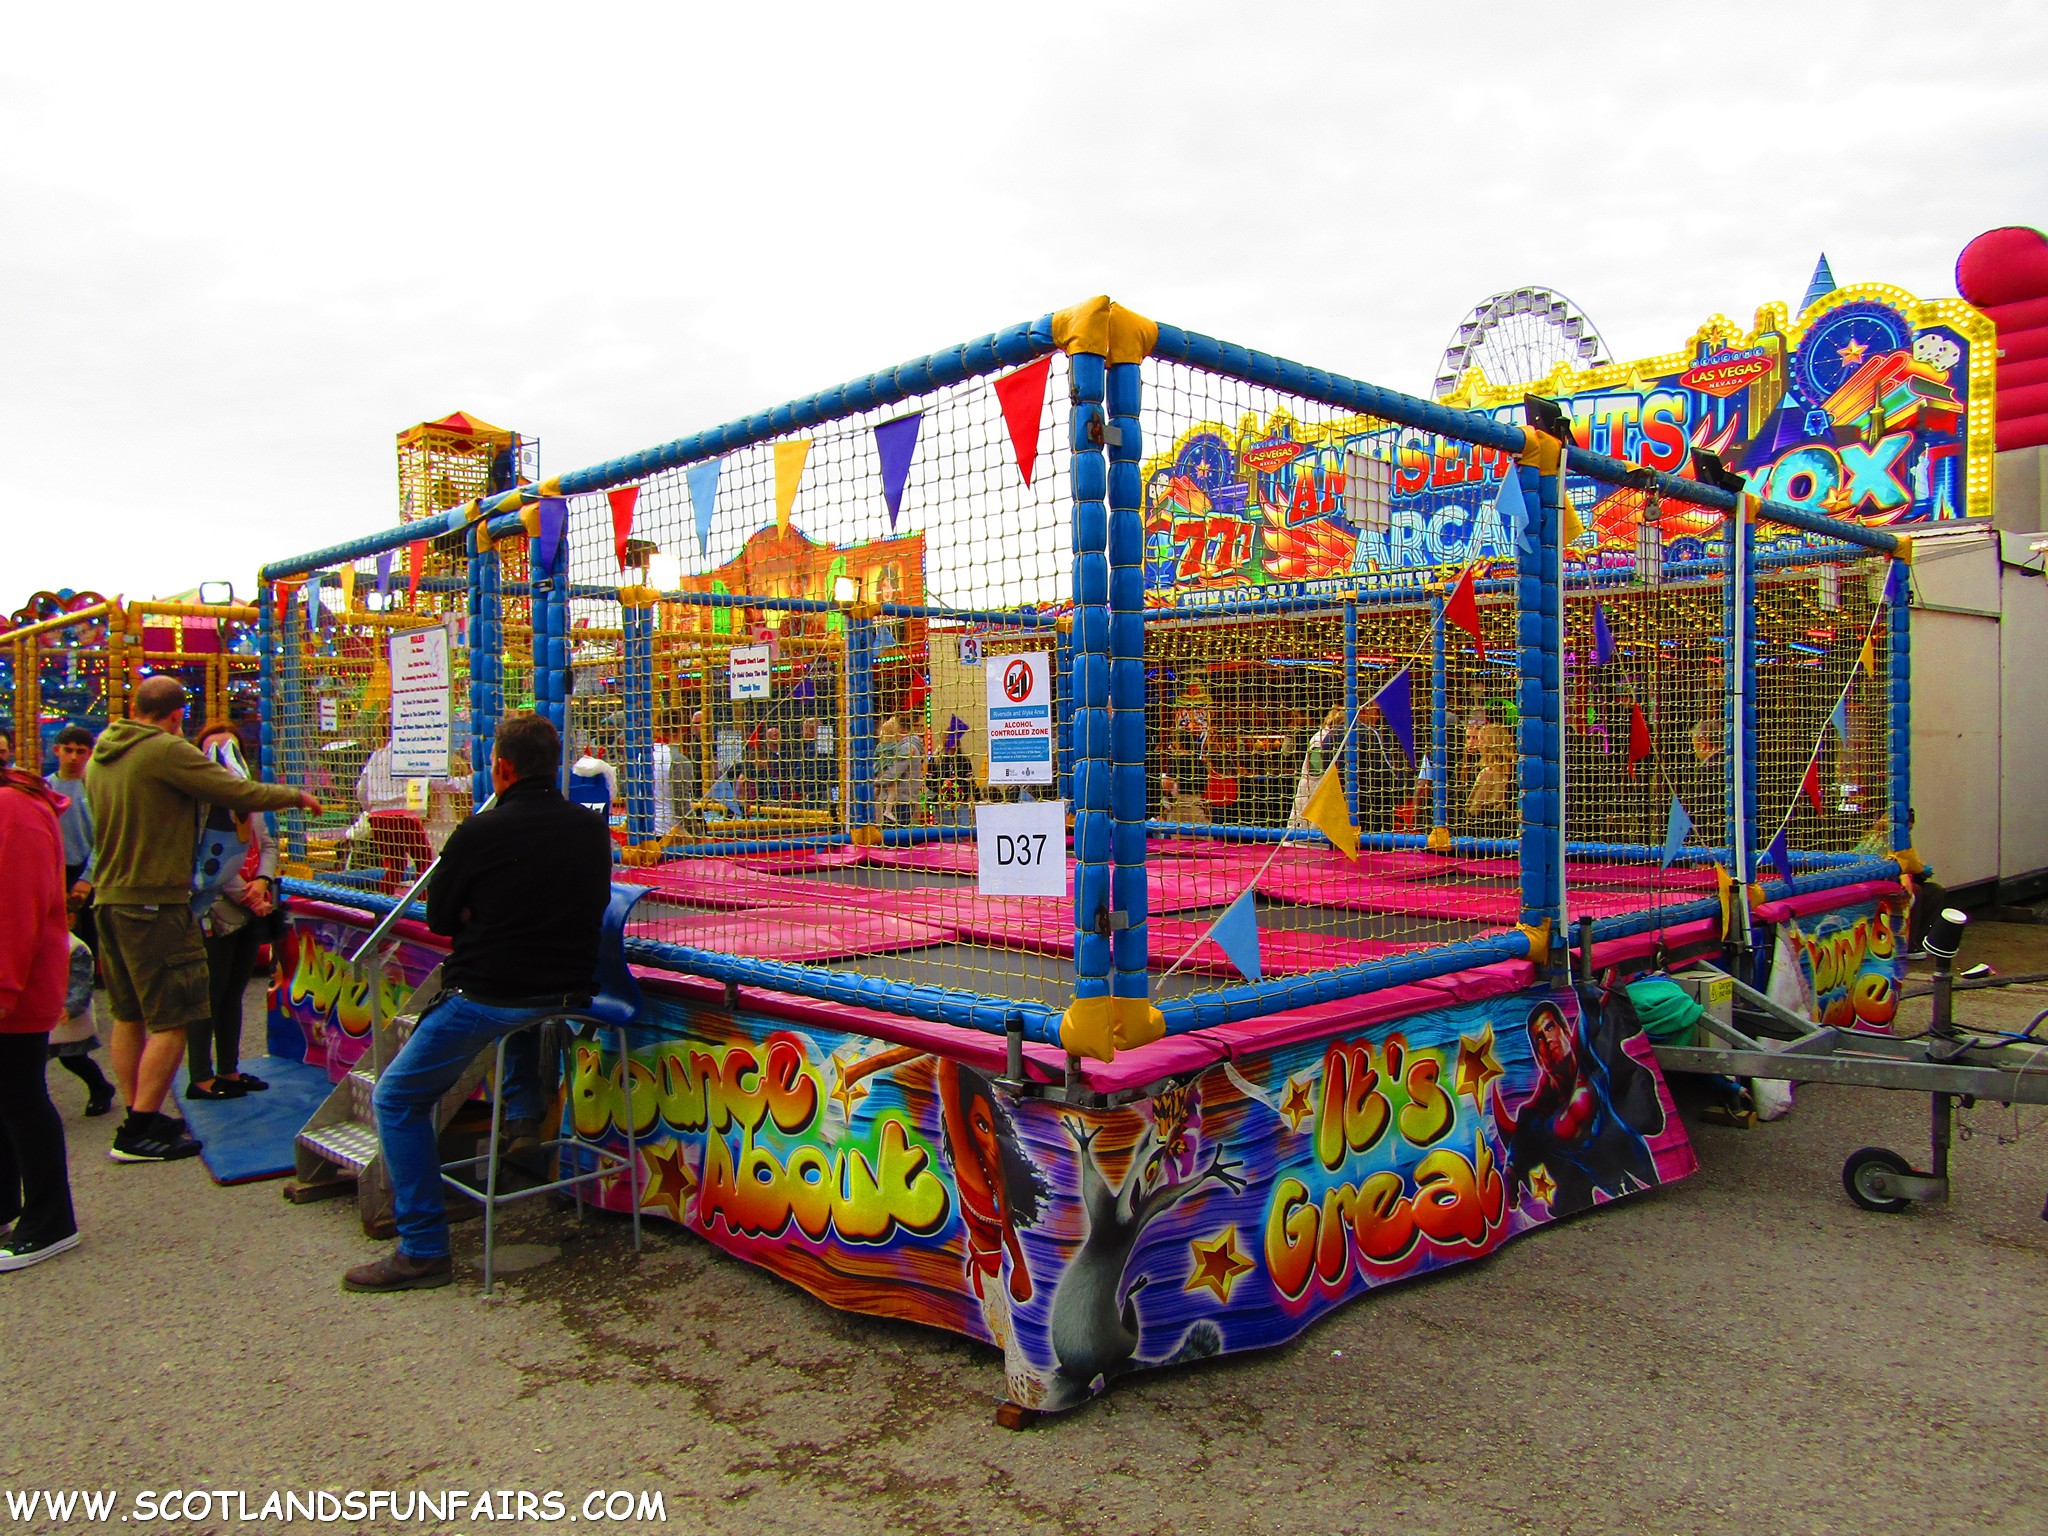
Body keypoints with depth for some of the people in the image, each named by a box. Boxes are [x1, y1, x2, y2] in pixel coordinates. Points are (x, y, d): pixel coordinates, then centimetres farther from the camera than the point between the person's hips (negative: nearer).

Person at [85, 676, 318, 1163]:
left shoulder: (100, 756, 11)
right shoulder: (168, 751, -14)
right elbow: (239, 793, -15)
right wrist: (295, 796, 1)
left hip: (110, 899, 9)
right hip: (155, 903, -9)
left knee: (128, 1015, 15)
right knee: (172, 1021, -3)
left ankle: (138, 1115, 23)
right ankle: (139, 1132, -2)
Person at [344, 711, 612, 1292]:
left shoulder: (481, 833, -13)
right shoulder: (592, 828, 2)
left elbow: (441, 918, 0)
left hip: (489, 997, -6)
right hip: (569, 989, 6)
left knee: (397, 1098, 10)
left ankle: (422, 1249, 8)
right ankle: (525, 1107, 34)